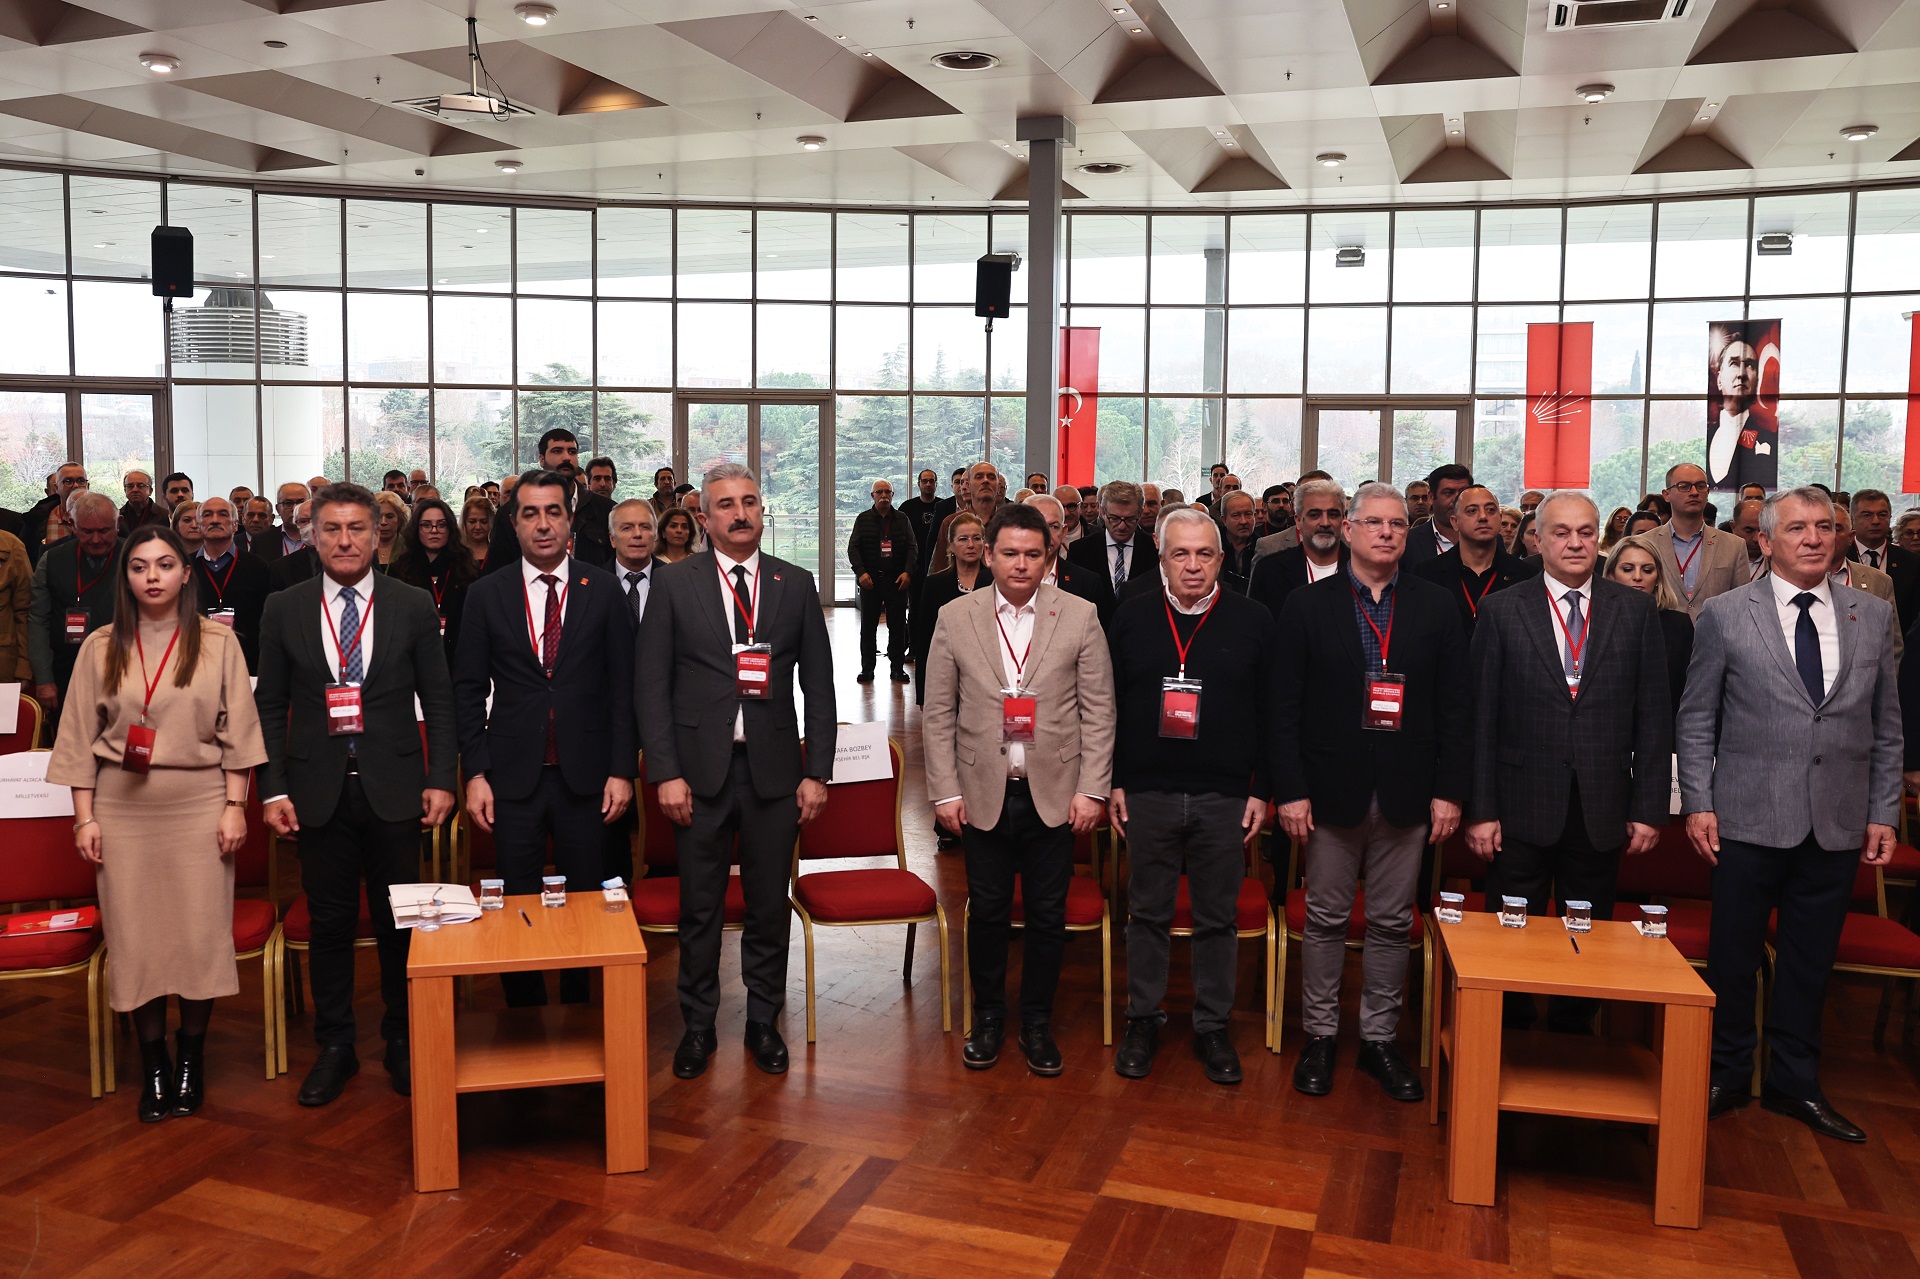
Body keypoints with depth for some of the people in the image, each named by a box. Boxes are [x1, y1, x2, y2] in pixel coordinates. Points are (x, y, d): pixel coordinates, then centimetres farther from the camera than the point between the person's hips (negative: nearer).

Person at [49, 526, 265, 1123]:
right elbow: (79, 737, 7)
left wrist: (235, 806, -4)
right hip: (123, 807, 1)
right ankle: (153, 1063, 17)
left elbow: (237, 731, 1)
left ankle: (191, 1057, 17)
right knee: (134, 935, 3)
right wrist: (84, 817, 2)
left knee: (200, 933, 0)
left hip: (199, 805, -1)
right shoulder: (101, 647, 5)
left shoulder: (217, 642, 1)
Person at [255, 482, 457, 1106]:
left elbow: (438, 699, 2)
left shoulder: (413, 605, 1)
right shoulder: (284, 609, 4)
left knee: (398, 922, 8)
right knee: (330, 922, 9)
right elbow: (270, 706, 6)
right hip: (319, 791, 1)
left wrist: (440, 779, -3)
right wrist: (273, 787, -1)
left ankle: (403, 1043, 23)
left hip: (393, 787, -1)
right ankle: (335, 1047, 24)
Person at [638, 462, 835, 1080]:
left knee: (769, 905, 10)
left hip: (774, 770, 1)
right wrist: (666, 773, -8)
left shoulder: (796, 584, 5)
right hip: (700, 769, -1)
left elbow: (818, 686, 5)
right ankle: (698, 1024, 26)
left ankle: (763, 1021, 27)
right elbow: (651, 686, -1)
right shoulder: (674, 584, 1)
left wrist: (817, 772, -1)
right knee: (700, 908, 9)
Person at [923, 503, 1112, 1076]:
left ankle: (1037, 1023, 27)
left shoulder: (1080, 617, -2)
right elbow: (938, 714, 2)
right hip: (983, 794, 0)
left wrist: (1092, 789, -6)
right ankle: (988, 1018, 30)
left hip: (1053, 794, 0)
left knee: (1048, 917, 9)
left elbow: (1098, 711, -1)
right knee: (987, 913, 11)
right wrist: (945, 791, -2)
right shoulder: (955, 618, 0)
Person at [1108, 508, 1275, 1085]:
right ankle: (1142, 1020, 25)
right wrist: (1113, 783, 2)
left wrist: (1261, 792, -2)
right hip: (1147, 794, 1)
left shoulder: (1253, 621, 1)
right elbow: (1110, 706, 6)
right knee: (1148, 913, 11)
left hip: (1224, 798, 0)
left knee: (1217, 919, 9)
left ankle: (1213, 1026, 23)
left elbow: (1269, 713, 2)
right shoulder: (1131, 619, 4)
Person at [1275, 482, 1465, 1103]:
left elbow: (1454, 708, 4)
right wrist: (1290, 790, -9)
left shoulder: (1436, 608, 5)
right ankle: (1319, 1037, 21)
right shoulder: (1307, 606, 0)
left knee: (1392, 924, 10)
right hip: (1332, 790, -1)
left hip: (1407, 794, 2)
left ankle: (1379, 1039, 24)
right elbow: (1285, 708, -3)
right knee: (1326, 920, 8)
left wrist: (1449, 790, -2)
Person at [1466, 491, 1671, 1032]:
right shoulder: (1502, 611, 0)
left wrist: (1649, 807, 0)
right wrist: (1480, 809, -6)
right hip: (1522, 807, -1)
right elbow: (1481, 717, -2)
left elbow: (1653, 717, 4)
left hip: (1601, 811, 1)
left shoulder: (1636, 611, 4)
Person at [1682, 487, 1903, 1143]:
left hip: (1838, 823, 3)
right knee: (1733, 952, 7)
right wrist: (1698, 803, -6)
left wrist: (1883, 812, 5)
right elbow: (1696, 720, 0)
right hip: (1750, 818, -2)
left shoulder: (1874, 615, 6)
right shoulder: (1725, 615, -2)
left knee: (1810, 957, 12)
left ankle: (1795, 1082, 28)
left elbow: (1886, 725, 10)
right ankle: (1726, 1073, 24)